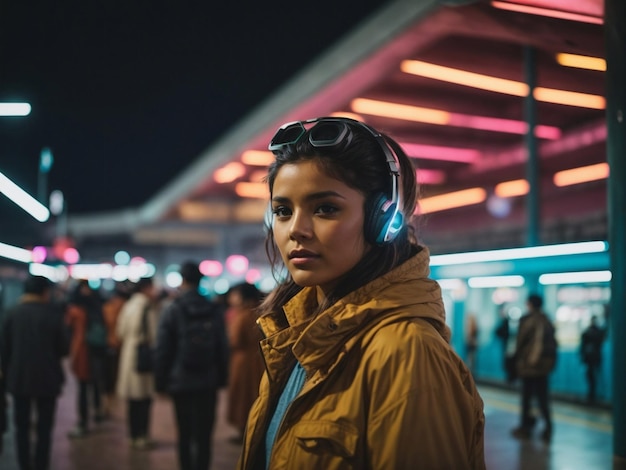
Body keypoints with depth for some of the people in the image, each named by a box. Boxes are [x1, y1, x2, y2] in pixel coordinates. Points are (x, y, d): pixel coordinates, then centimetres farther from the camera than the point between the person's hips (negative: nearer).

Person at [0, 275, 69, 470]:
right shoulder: (53, 314, -9)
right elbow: (63, 348, -5)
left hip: (19, 378, 2)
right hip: (47, 378, -2)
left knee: (22, 427, 12)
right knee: (44, 428, 6)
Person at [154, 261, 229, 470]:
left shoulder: (172, 311, -5)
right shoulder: (215, 311, 2)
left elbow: (163, 350, -5)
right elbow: (223, 348, 3)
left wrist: (161, 381, 2)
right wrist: (222, 378, 10)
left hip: (180, 382, -1)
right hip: (208, 382, 1)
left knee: (184, 433, 9)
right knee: (204, 433, 2)